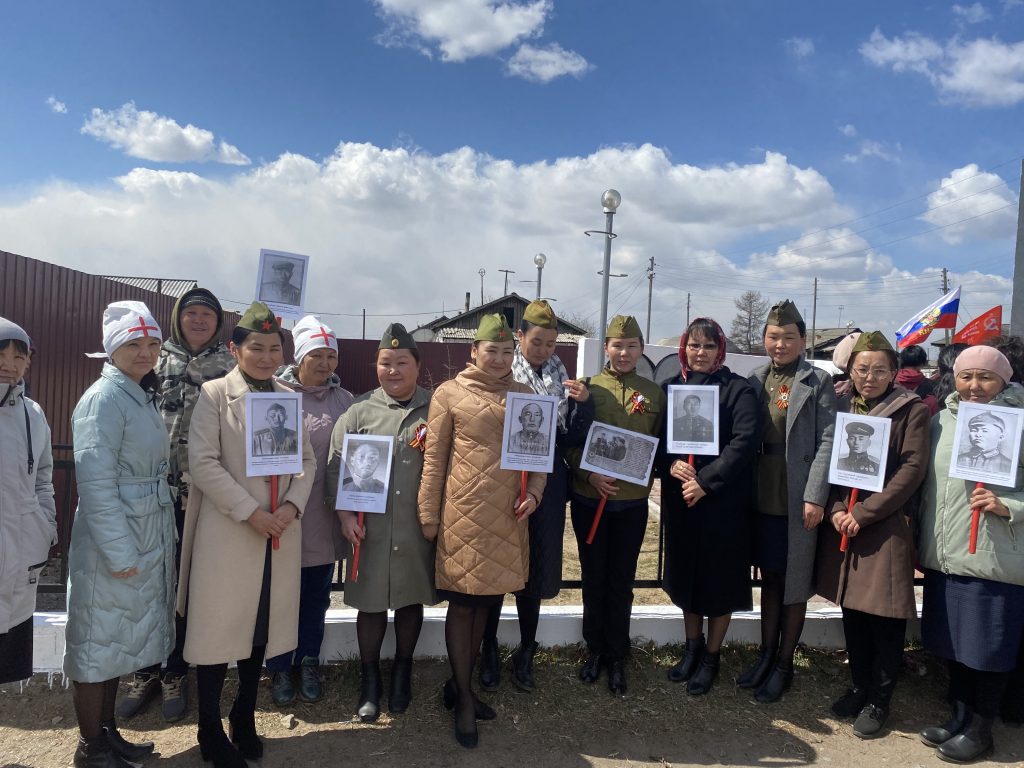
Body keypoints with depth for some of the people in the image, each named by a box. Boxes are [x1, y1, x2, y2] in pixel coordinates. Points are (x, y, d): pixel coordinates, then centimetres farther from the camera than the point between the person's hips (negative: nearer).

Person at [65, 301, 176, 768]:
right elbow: (96, 482, -22)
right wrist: (119, 552, -22)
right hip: (113, 543, -9)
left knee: (119, 641, 18)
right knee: (98, 644, 5)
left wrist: (141, 548, 15)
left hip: (147, 541, 9)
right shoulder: (104, 398, -16)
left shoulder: (142, 396, 11)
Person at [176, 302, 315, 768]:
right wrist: (250, 511, -16)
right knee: (219, 627, 4)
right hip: (228, 531, -4)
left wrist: (292, 505, -9)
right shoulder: (214, 394, -5)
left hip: (281, 533, 5)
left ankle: (244, 717, 31)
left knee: (262, 626, 13)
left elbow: (307, 460, 8)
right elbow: (203, 463, -12)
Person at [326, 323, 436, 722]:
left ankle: (402, 673, 36)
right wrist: (345, 514, -7)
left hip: (419, 527, 1)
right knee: (371, 603, 9)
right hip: (370, 527, -1)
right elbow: (337, 465, -1)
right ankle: (369, 680, 30)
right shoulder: (360, 409, 0)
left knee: (411, 599, 15)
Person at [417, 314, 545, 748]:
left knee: (485, 603, 15)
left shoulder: (524, 395, 9)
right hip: (465, 516, -4)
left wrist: (535, 492, -4)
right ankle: (464, 700, 20)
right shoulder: (449, 393, -3)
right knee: (461, 604, 5)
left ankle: (460, 685, 33)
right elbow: (434, 459, -2)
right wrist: (428, 517, -3)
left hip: (509, 518, 5)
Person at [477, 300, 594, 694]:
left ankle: (526, 653, 28)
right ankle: (489, 651, 25)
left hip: (546, 487, 3)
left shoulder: (563, 380, 5)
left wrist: (583, 403, -12)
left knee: (534, 569, 12)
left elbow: (575, 438, 2)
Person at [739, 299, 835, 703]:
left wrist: (815, 496, -16)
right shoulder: (755, 380, 7)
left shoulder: (817, 383, -5)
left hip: (797, 498, -4)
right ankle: (766, 654, 29)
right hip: (762, 495, 4)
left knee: (794, 582, 8)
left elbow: (827, 442, -10)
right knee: (769, 576, 16)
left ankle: (784, 664, 21)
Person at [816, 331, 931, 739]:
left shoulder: (912, 410, -4)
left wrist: (863, 514, -15)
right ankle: (860, 686, 29)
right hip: (843, 524, 5)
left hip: (887, 526, -4)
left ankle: (878, 701, 18)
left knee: (885, 616, 2)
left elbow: (912, 469, -11)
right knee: (852, 610, 13)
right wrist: (836, 510, -6)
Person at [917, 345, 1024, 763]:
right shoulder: (941, 420, 8)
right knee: (953, 643, 17)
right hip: (943, 556, 5)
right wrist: (922, 542, 13)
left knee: (988, 648, 8)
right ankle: (960, 715, 34)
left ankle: (980, 728, 26)